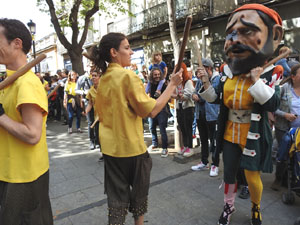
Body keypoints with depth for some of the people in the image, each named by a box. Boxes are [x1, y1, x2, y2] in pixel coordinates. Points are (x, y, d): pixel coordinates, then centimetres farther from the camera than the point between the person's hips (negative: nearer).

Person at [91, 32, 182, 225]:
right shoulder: (128, 76, -17)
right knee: (139, 192, 18)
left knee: (117, 195, 17)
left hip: (111, 147, 6)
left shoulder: (103, 79, 5)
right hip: (132, 146, -6)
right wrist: (172, 84, -13)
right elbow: (152, 110, -20)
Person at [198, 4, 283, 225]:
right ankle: (229, 206, 39)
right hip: (230, 134, 4)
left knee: (252, 177, 6)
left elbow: (273, 105, -20)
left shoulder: (269, 74, -11)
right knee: (229, 173, 15)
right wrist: (206, 84, -9)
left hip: (252, 137, -4)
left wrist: (256, 82, -29)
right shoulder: (227, 74, 0)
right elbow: (216, 99, 7)